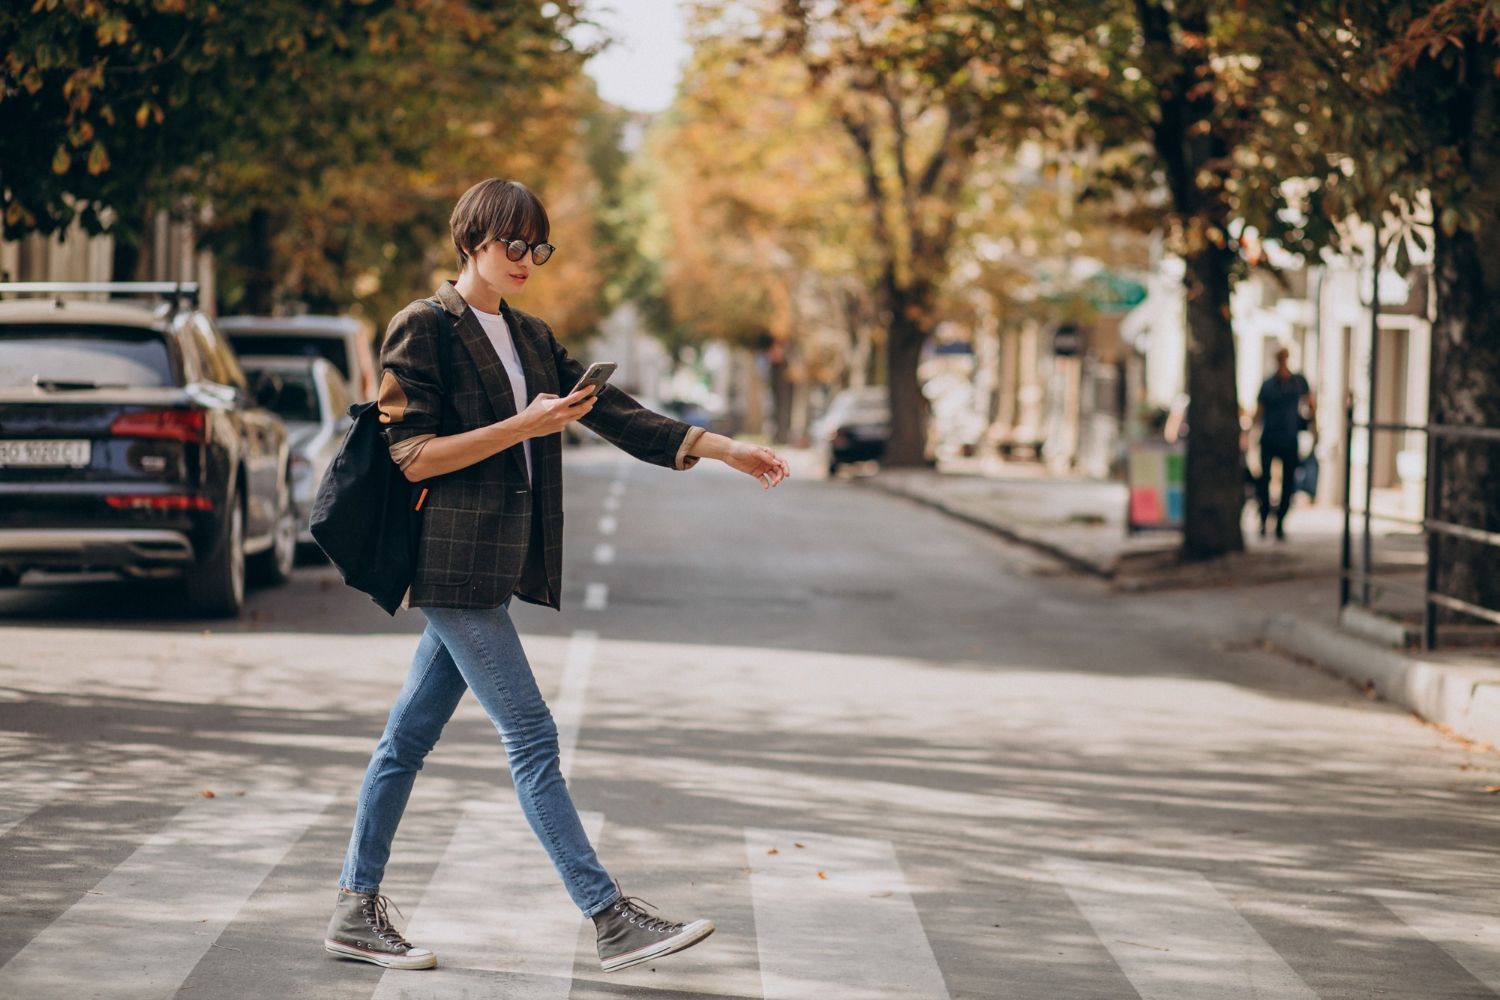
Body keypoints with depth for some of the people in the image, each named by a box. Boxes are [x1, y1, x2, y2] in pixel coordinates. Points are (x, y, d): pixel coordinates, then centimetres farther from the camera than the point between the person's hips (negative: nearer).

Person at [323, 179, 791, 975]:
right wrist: (522, 427, -18)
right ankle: (611, 921, -6)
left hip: (492, 567, 8)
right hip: (453, 564, -8)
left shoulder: (530, 339, 16)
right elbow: (413, 455, -13)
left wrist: (723, 449, 6)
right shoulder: (424, 329, -8)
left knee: (409, 738, 11)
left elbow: (613, 412, 13)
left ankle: (355, 914, 16)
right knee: (531, 739, -7)